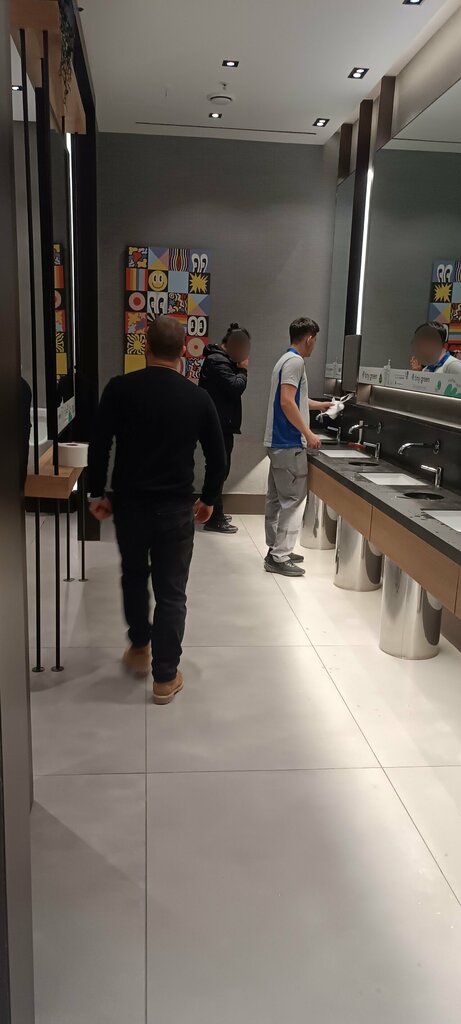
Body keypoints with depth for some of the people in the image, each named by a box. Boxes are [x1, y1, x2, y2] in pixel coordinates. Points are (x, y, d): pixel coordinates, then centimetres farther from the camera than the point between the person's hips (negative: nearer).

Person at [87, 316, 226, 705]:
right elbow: (218, 457, 2)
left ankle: (140, 648, 38)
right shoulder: (198, 397, -2)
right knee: (171, 591, 7)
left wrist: (97, 492, 6)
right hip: (176, 506, -1)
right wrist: (209, 499, 15)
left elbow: (99, 446, -6)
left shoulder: (120, 388, -5)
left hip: (129, 501, 1)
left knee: (134, 575, 24)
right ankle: (166, 678, 12)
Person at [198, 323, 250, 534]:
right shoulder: (218, 361, -16)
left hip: (220, 424, 11)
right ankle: (214, 520, 0)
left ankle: (215, 514, 28)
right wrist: (243, 369, -9)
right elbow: (236, 387, -22)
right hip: (220, 426, -11)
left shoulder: (220, 359, 17)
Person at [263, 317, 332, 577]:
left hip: (278, 442, 10)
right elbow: (287, 402, -22)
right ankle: (280, 557, -5)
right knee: (293, 500, -7)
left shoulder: (286, 359, 18)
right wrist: (308, 433, -18)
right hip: (290, 444, -10)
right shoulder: (295, 361, -13)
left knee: (277, 498, 14)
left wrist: (317, 405, 44)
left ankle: (276, 549, 22)